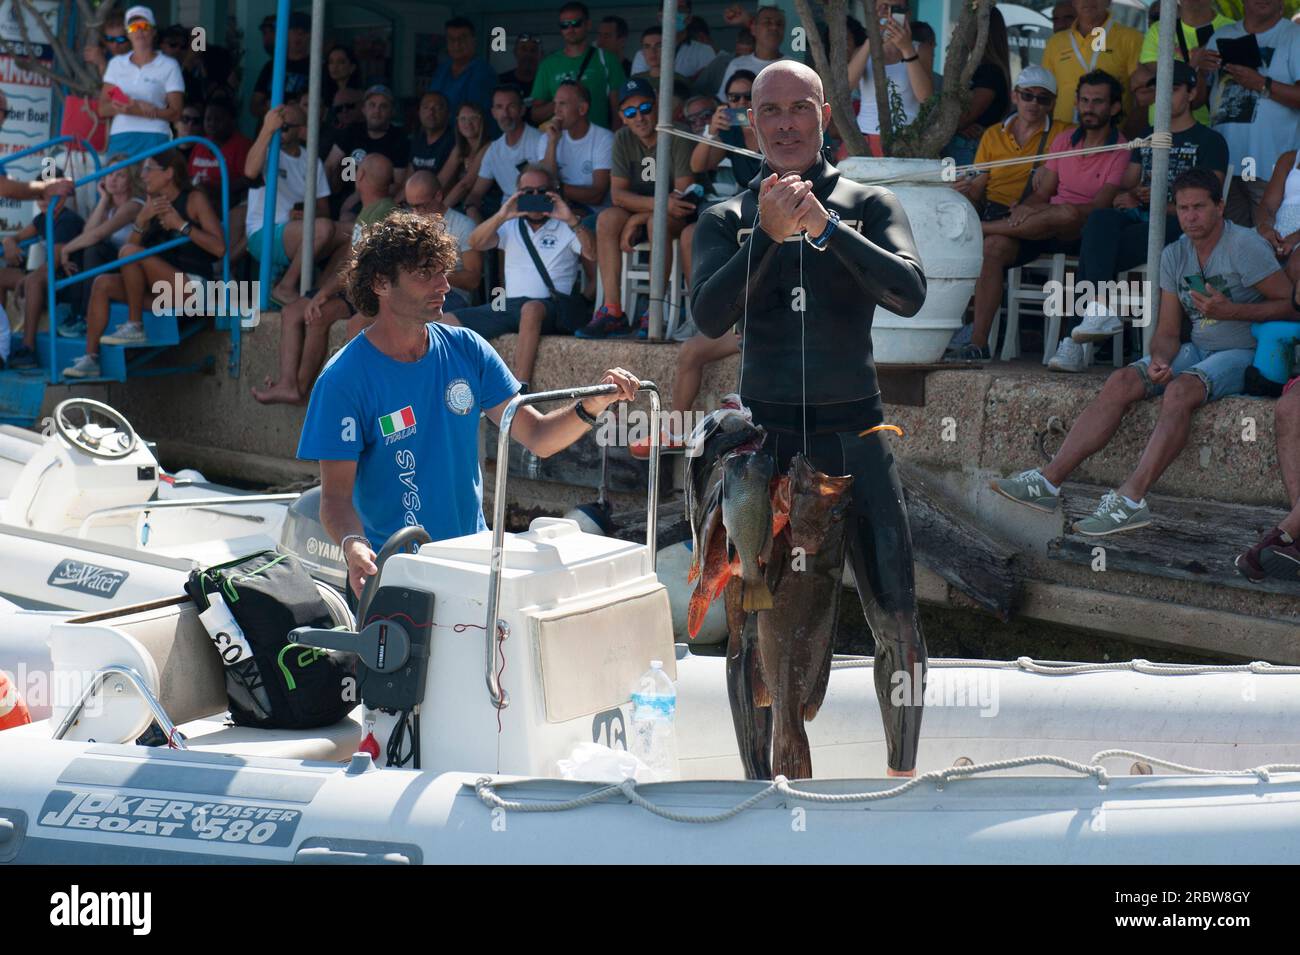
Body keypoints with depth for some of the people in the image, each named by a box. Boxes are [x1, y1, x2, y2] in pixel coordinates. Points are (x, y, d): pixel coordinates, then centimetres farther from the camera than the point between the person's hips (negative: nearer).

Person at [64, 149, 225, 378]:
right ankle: (90, 358, -12)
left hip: (192, 285, -7)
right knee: (102, 283, -6)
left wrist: (182, 225, -15)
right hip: (159, 287, 8)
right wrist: (142, 219, -8)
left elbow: (219, 248, -13)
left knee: (130, 252, -24)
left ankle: (135, 327, -17)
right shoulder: (154, 204, 17)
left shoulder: (194, 199, -2)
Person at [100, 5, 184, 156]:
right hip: (120, 136, 3)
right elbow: (102, 109, 10)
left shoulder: (169, 66, 7)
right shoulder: (116, 64, 17)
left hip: (154, 137, -3)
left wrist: (137, 111, -14)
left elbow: (175, 113, 1)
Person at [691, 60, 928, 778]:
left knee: (897, 620, -2)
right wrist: (769, 234, -21)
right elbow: (710, 318, -9)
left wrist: (826, 227, -22)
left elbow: (909, 293, -11)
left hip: (854, 430, 0)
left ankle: (903, 775, 13)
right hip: (762, 433, 0)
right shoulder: (727, 220, 7)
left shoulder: (869, 205, 6)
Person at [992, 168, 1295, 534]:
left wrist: (1231, 311, -22)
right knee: (1122, 382, -15)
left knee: (1180, 391, -35)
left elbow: (1289, 304, -12)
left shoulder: (1244, 245, -10)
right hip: (1198, 349, 6)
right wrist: (1160, 360, -15)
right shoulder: (1174, 256, 9)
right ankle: (1049, 481, -20)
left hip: (1243, 353, -6)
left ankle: (1131, 499, -43)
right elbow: (1167, 332, 8)